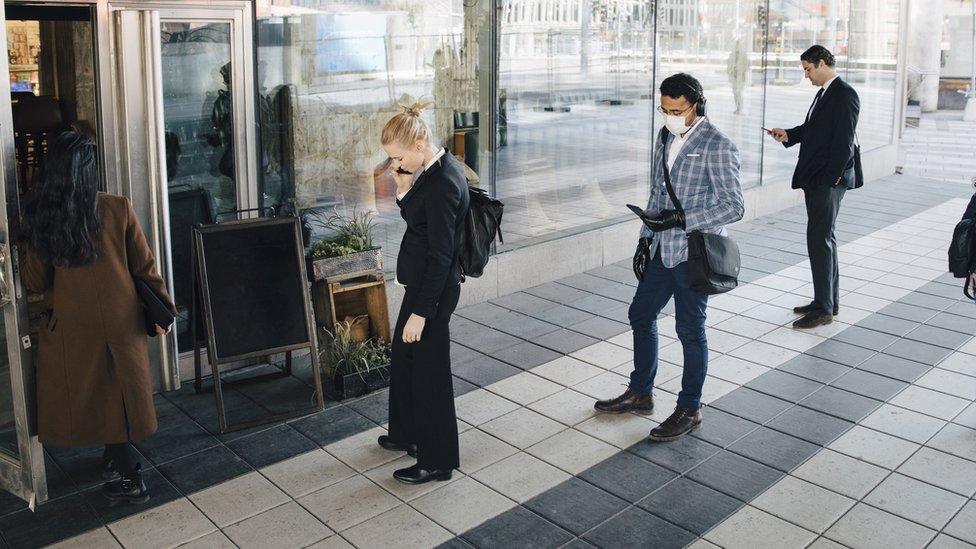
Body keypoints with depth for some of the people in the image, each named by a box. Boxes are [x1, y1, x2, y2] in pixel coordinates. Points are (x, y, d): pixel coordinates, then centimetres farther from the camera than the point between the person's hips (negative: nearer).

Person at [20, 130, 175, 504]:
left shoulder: (40, 218, -9)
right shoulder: (118, 210, -10)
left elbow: (35, 283, 0)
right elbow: (145, 267, -4)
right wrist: (163, 308, 9)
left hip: (72, 327, -1)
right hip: (121, 320, 1)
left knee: (93, 395, 12)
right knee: (120, 392, 18)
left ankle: (129, 478, 18)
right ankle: (123, 456, 34)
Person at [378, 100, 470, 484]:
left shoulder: (442, 184, -25)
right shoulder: (437, 169, 4)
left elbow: (440, 256, -25)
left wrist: (421, 312, -23)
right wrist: (404, 188, -3)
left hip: (433, 289, -10)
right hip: (422, 281, 10)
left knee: (429, 371, 4)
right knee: (403, 359, 24)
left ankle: (437, 461, 20)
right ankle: (407, 434, 44)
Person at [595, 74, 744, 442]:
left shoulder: (717, 146, -15)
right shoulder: (666, 138, 9)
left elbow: (734, 207, -18)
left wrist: (682, 219, -24)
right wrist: (646, 238, 13)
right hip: (663, 250, 8)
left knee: (690, 330, 2)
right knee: (640, 315, 16)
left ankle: (690, 410, 19)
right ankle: (640, 393, 34)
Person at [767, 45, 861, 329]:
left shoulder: (844, 95, -13)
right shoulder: (824, 92, 15)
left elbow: (843, 141, -18)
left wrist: (831, 178, -20)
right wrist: (788, 135, 7)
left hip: (828, 180, -10)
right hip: (815, 179, 10)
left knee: (819, 240, -7)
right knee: (824, 239, 15)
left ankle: (823, 308, 0)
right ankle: (829, 301, 26)